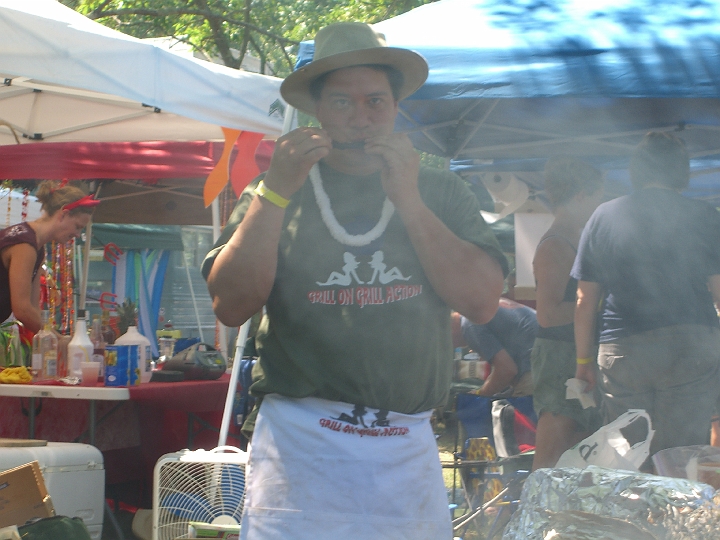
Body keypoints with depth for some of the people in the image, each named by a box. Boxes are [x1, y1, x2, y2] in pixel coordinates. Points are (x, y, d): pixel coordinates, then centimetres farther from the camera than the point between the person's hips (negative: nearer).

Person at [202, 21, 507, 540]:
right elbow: (231, 306, -4)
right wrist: (277, 190, -10)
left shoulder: (440, 193, 10)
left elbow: (482, 302, -3)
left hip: (409, 452, 2)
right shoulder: (274, 194, 8)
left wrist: (409, 202, -8)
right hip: (300, 445, -1)